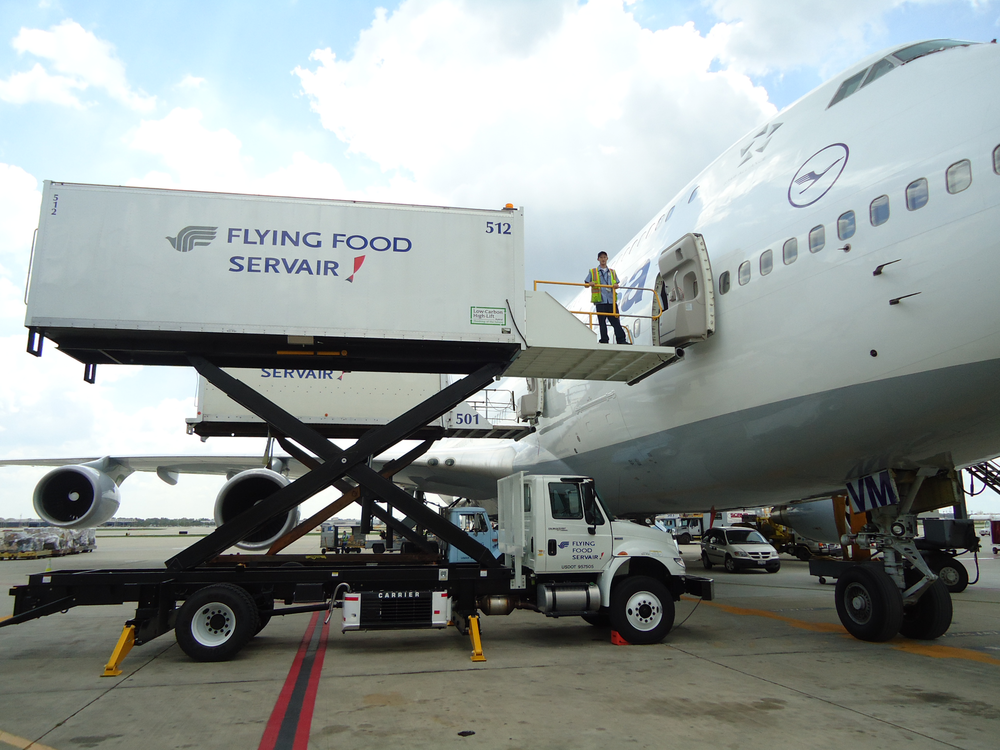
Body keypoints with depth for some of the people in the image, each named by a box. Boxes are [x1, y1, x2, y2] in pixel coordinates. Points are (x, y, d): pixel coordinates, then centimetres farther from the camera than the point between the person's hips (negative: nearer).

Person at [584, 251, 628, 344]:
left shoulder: (612, 272, 21)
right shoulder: (593, 272, 13)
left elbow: (616, 284, 19)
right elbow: (586, 284, 10)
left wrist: (616, 285, -5)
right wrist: (590, 283, -13)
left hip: (612, 300, 2)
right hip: (600, 301, -2)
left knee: (615, 321, -3)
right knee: (602, 322, -3)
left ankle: (621, 340, -4)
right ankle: (604, 341, 0)